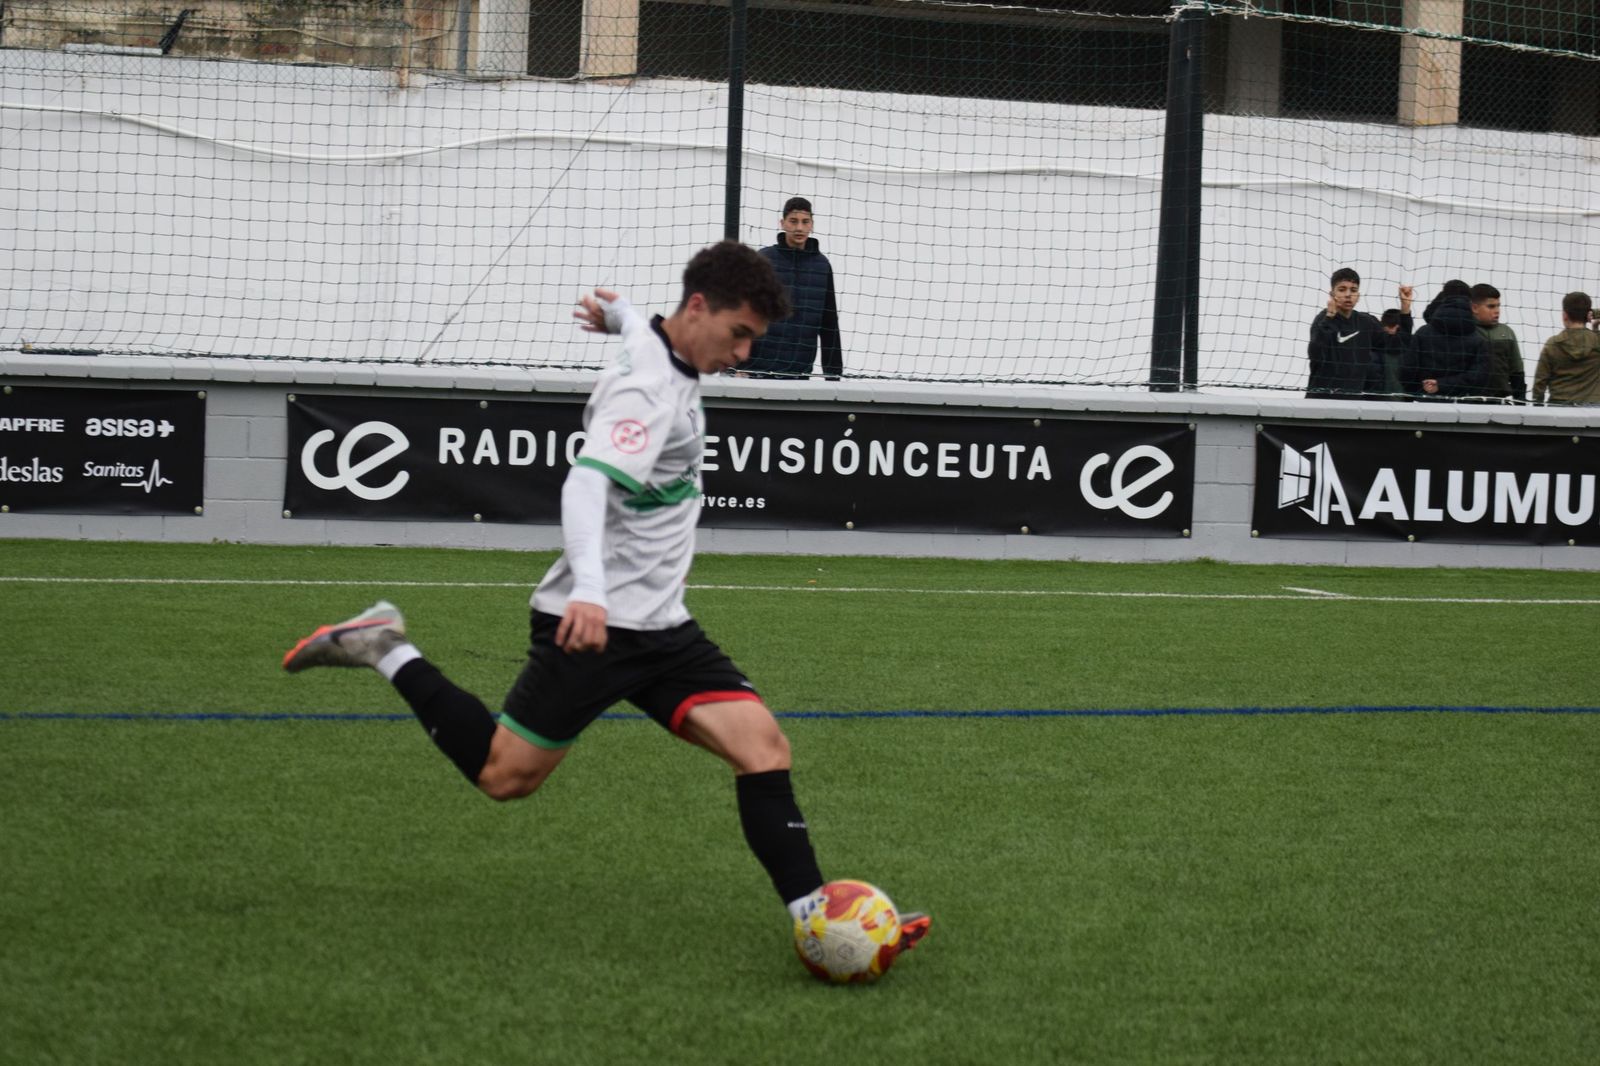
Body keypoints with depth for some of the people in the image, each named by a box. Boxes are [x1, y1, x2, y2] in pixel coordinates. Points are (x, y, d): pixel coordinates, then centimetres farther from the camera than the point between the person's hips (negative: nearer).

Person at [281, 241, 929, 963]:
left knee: (763, 745, -9)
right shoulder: (647, 388, -20)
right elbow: (587, 482, -35)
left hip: (660, 625, 8)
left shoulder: (668, 359, 10)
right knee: (505, 776, 3)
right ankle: (388, 653, 18)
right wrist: (588, 588, -45)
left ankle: (813, 914, -12)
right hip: (593, 621, -8)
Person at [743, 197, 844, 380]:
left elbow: (829, 324, 12)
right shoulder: (763, 259, -1)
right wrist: (740, 366, -8)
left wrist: (833, 373, 9)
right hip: (760, 370, -3)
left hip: (800, 372, 3)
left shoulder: (822, 265, 8)